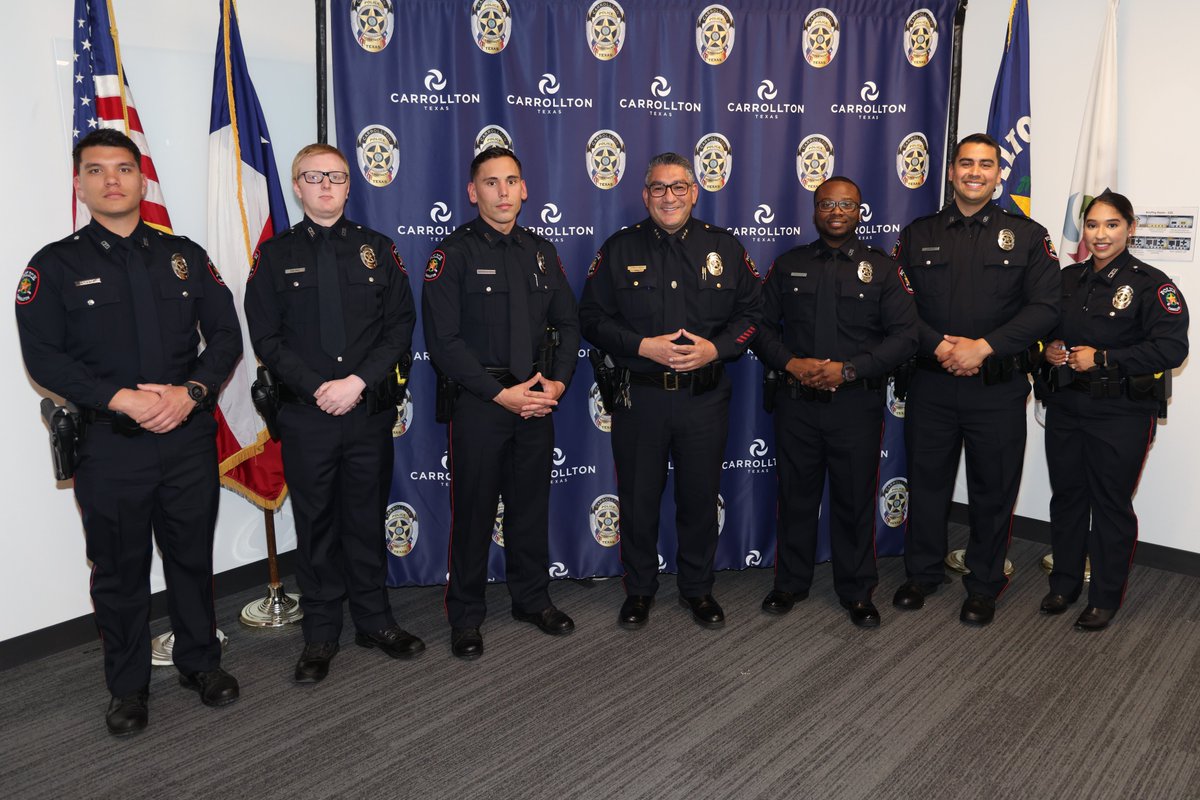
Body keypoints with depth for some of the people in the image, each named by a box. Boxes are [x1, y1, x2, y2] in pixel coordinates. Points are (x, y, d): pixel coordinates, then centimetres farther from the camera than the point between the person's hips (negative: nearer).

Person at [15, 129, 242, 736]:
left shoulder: (184, 256, 8)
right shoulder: (55, 266, 2)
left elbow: (226, 335, 4)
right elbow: (43, 356, -5)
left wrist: (191, 392, -12)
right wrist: (121, 399, -18)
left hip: (189, 437, 2)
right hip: (108, 443, -1)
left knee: (192, 556, 12)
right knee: (119, 570, 10)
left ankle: (199, 661, 31)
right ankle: (128, 686, 27)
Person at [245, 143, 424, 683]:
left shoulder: (377, 249, 7)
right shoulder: (275, 255, 4)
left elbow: (400, 326, 0)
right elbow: (266, 337, -1)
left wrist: (358, 382, -12)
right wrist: (318, 388, -13)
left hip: (371, 410, 1)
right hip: (305, 414, -1)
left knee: (367, 518, 11)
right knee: (315, 524, 8)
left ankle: (374, 621, 26)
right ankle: (320, 635, 22)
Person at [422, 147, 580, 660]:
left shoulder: (541, 252, 11)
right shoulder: (452, 255, -5)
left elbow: (567, 323, 12)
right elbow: (443, 339, -13)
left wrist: (558, 382, -5)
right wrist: (501, 394, -17)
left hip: (537, 402, 5)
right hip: (478, 402, -4)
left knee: (531, 504, 14)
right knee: (474, 511, 5)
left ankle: (532, 599, 32)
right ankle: (465, 616, 21)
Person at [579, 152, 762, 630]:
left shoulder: (725, 247, 6)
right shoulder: (619, 249, 3)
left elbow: (751, 312, 5)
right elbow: (592, 318, -1)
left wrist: (715, 348, -12)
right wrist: (643, 347, -15)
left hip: (705, 398, 1)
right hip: (638, 397, -1)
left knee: (700, 497, 11)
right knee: (638, 499, 9)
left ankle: (697, 589, 31)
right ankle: (639, 590, 29)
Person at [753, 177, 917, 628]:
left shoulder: (881, 269, 3)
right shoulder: (787, 265, 8)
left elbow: (904, 336, -4)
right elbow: (761, 327, 7)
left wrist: (849, 370, -15)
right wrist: (790, 363, -12)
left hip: (857, 403, -1)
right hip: (796, 401, 1)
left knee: (855, 500, 7)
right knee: (796, 496, 10)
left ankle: (857, 592, 24)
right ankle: (790, 584, 26)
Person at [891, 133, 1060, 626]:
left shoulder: (1027, 236, 4)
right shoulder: (918, 234, 8)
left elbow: (1044, 308, -5)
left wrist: (983, 347, -16)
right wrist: (940, 347, -15)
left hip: (998, 387, -1)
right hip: (930, 384, 1)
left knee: (993, 490, 8)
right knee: (926, 480, 11)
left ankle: (984, 585, 25)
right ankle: (922, 573, 29)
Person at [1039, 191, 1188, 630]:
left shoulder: (1150, 284, -9)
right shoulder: (1068, 279, 8)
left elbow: (1171, 347, -16)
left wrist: (1102, 359, -19)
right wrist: (1050, 349, -2)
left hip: (1121, 413, -5)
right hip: (1065, 407, 5)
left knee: (1111, 503, 5)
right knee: (1066, 495, 14)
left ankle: (1105, 598, 20)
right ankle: (1065, 583, 30)